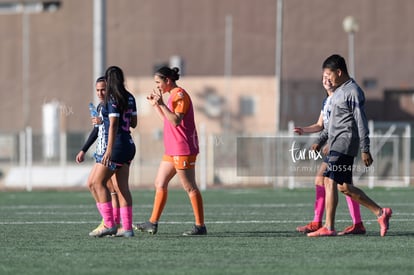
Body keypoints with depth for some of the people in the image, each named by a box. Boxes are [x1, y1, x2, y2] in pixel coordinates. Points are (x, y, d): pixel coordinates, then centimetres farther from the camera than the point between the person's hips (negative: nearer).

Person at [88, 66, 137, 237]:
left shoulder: (112, 99, -13)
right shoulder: (129, 98, 10)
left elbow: (113, 125, -19)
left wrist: (109, 150, -21)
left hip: (115, 146, -8)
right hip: (128, 145, 8)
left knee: (98, 183, -3)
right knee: (122, 187, 8)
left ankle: (109, 224, -9)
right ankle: (127, 228, 5)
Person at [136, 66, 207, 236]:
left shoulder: (179, 95, -13)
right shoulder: (173, 95, 17)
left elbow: (176, 121, -23)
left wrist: (162, 104, -26)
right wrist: (155, 105, 23)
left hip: (183, 150, -10)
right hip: (172, 150, 10)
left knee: (190, 187, -6)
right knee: (160, 184, 10)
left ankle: (200, 226, -3)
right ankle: (153, 223, 14)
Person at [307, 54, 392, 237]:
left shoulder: (353, 92, -11)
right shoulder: (339, 91, 19)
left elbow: (361, 122, -15)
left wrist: (365, 150, -18)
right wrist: (321, 140, 22)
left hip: (344, 143, -10)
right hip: (336, 144, 10)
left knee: (331, 182, -12)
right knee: (344, 186, 9)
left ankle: (329, 227, -11)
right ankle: (380, 213, 13)